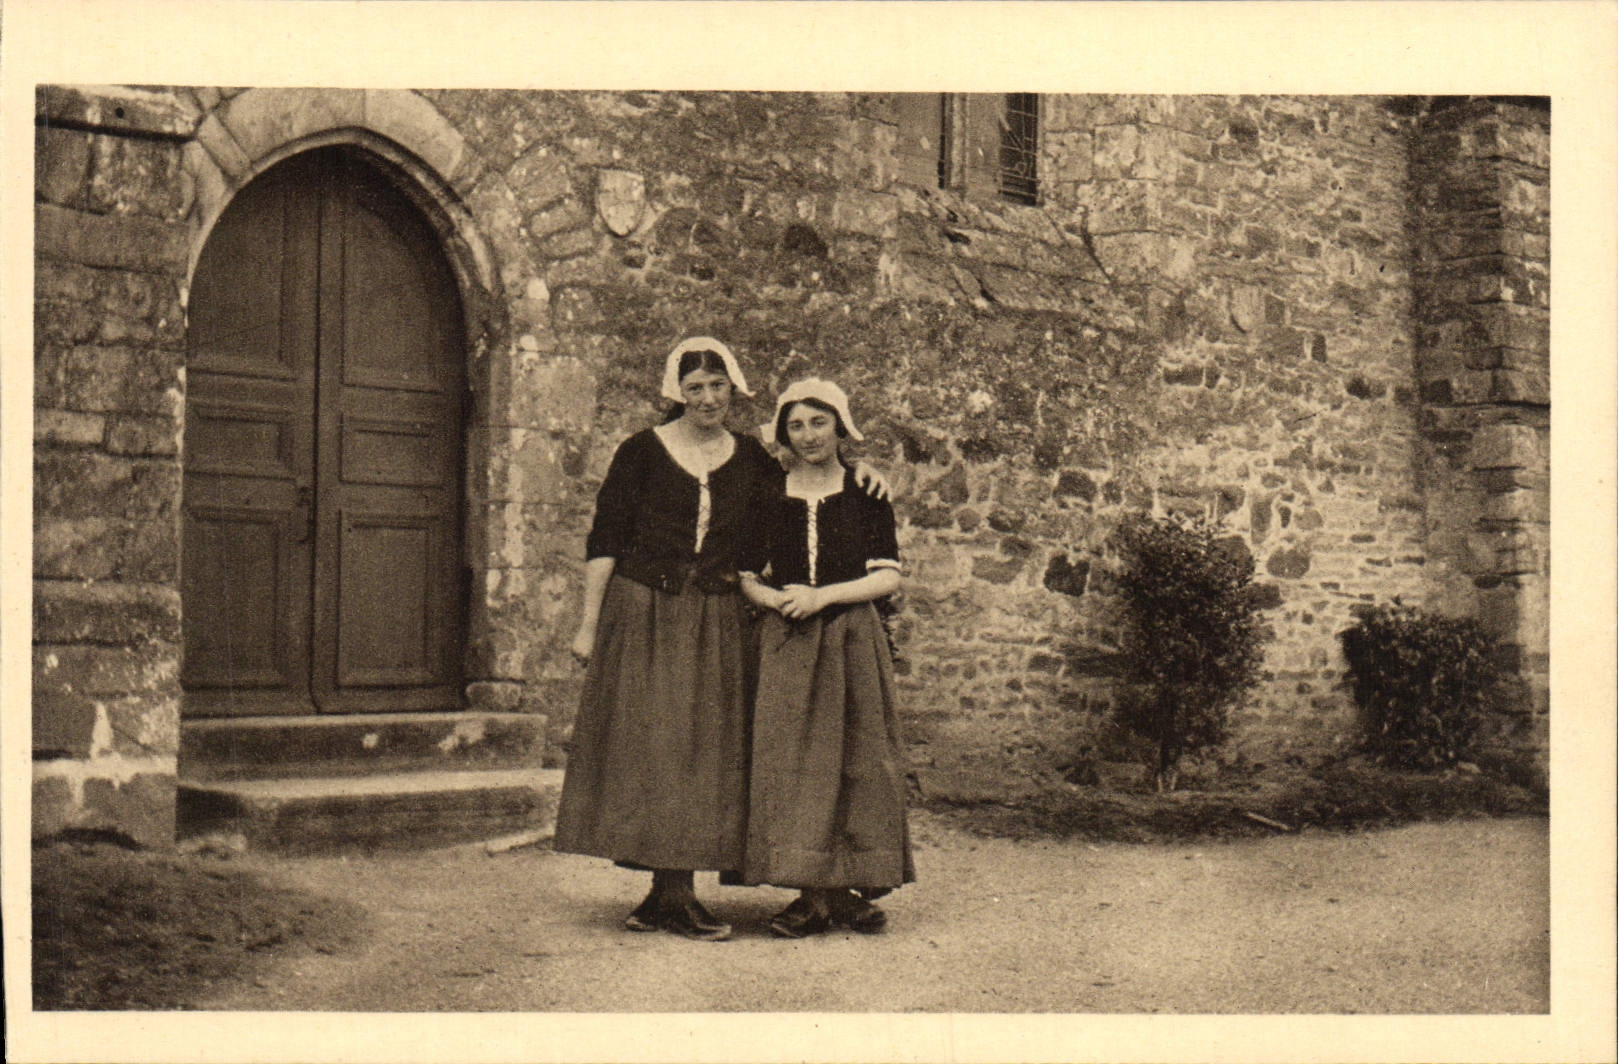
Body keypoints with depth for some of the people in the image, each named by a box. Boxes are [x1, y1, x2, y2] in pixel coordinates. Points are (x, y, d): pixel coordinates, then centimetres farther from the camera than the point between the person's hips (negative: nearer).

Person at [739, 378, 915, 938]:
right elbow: (746, 577, 11)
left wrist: (822, 596, -13)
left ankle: (853, 888, 5)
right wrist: (778, 598, -10)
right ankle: (812, 894, 0)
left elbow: (888, 577, -2)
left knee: (858, 759, -3)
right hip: (785, 645, 1)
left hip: (854, 642, -1)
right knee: (790, 760, -5)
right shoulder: (769, 497, 9)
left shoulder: (866, 494, 4)